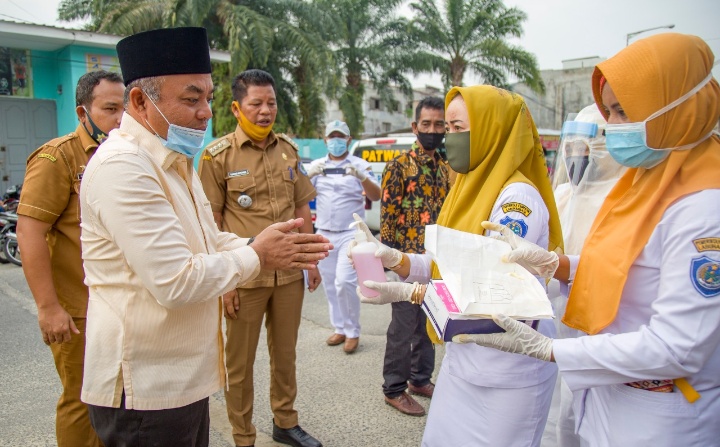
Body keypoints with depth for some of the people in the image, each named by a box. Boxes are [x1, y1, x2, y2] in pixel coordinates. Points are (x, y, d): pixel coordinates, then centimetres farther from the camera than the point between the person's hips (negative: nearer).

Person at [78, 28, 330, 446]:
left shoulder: (175, 160, 12)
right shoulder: (123, 166, -21)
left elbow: (208, 241, 14)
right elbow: (175, 282, -26)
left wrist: (270, 247, -3)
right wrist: (256, 256, -13)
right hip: (146, 386, -9)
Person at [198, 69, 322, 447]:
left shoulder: (288, 149, 7)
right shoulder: (218, 154, -6)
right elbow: (211, 223, -7)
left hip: (290, 274, 4)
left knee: (285, 353, 18)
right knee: (240, 362, 10)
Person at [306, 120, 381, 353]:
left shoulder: (360, 165, 0)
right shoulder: (316, 165, 8)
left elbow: (376, 196, -8)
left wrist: (362, 177, -26)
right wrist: (309, 175, -23)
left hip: (350, 234, -4)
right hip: (324, 235, 4)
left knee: (345, 283, -14)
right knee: (330, 285, 9)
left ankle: (353, 332, 2)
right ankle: (340, 329, 22)